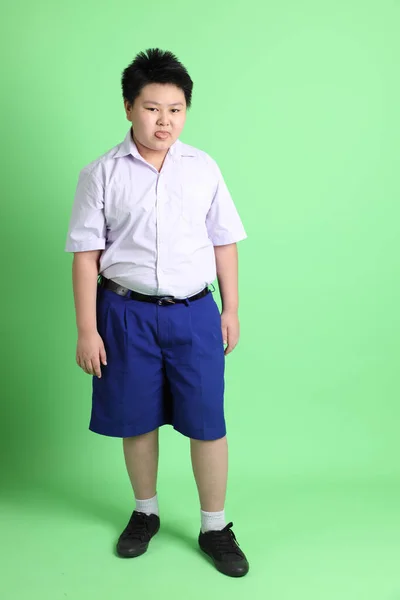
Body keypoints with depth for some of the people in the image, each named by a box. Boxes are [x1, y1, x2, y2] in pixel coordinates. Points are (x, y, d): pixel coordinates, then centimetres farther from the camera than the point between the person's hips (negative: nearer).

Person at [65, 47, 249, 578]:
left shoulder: (204, 169, 2)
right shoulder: (102, 174, -3)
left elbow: (224, 242, 7)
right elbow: (86, 254, -4)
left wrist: (231, 308, 7)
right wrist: (86, 329, -6)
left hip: (195, 313, 1)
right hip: (127, 313, 0)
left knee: (207, 421, 4)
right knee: (137, 418, 13)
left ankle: (215, 527, 23)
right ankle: (145, 511, 37)